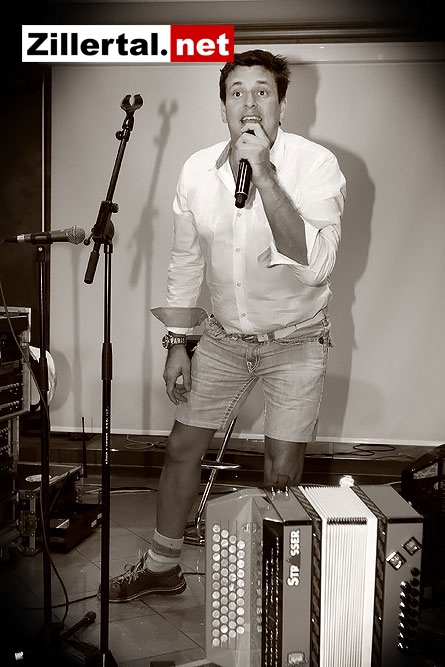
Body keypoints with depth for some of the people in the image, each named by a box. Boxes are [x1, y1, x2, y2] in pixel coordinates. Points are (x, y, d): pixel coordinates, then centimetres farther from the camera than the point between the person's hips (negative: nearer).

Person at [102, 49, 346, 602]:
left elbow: (315, 266, -32)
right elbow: (185, 264, 6)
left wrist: (264, 174, -35)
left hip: (295, 340, -3)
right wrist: (177, 344, 4)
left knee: (282, 473, 1)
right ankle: (163, 566, 32)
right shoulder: (197, 171, -4)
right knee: (181, 448, 9)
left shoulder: (315, 165, -17)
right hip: (224, 336, 4)